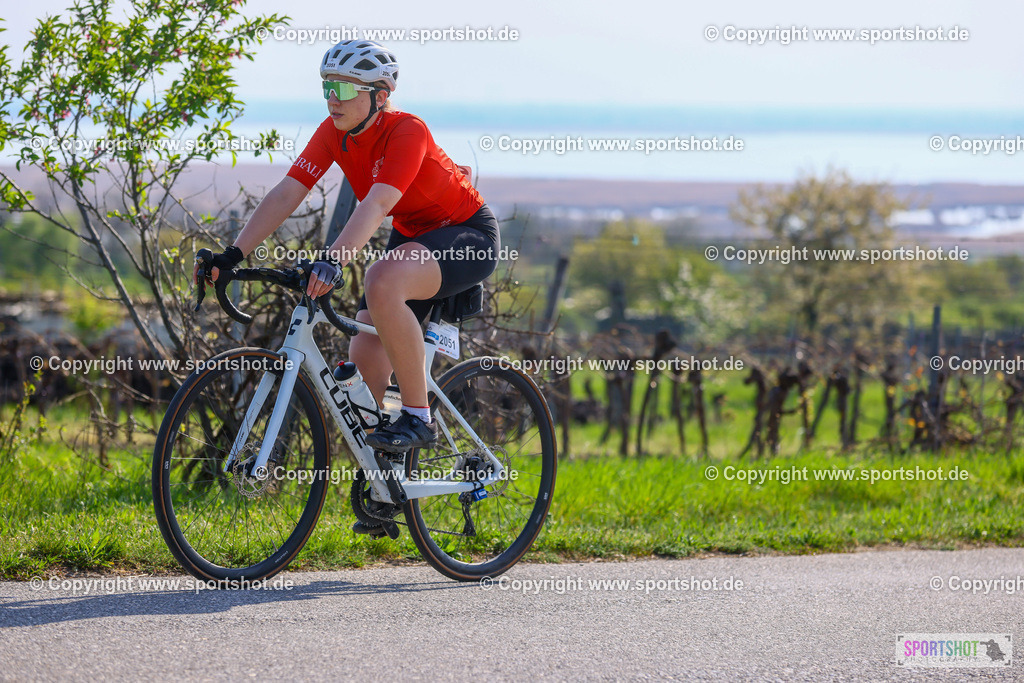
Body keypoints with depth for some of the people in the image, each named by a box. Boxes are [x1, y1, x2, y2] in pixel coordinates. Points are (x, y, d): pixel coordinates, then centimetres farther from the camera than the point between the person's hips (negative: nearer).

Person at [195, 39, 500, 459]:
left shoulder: (407, 132, -27)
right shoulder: (334, 133, -7)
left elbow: (376, 204, -42)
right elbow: (287, 193, -13)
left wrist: (334, 260, -56)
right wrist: (233, 255, -23)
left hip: (470, 236, -8)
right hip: (412, 235, 8)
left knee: (383, 282, -37)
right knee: (364, 361, -3)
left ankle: (419, 418, -25)